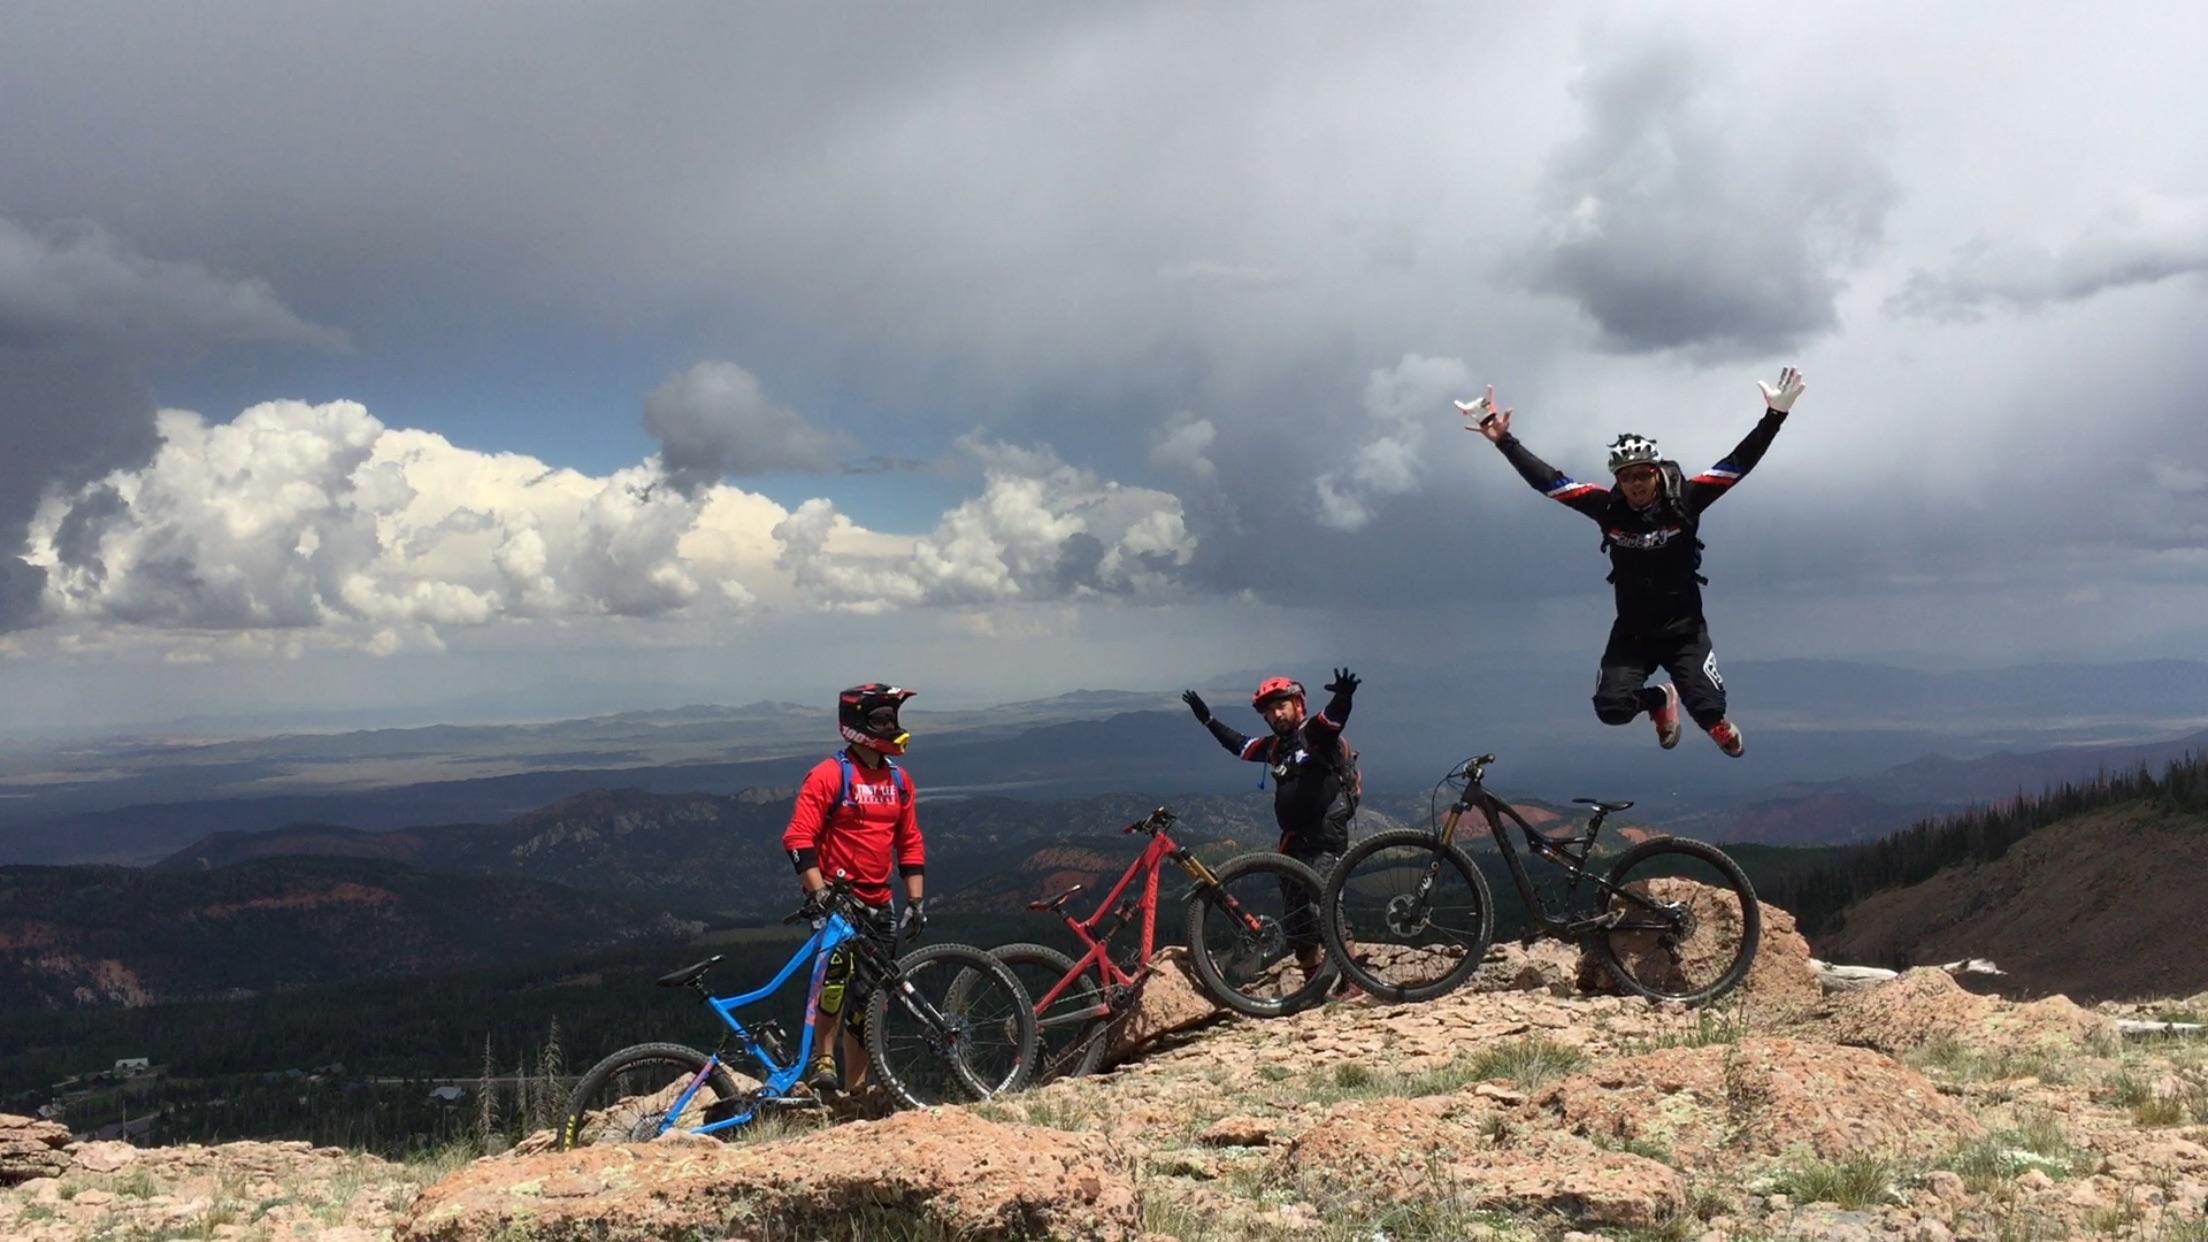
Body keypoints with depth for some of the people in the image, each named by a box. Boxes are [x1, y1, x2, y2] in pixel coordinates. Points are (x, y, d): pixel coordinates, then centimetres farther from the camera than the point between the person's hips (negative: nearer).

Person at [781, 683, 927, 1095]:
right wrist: (818, 893, -22)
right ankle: (823, 1062, -16)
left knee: (867, 999, 9)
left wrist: (916, 899, 9)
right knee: (838, 969, -30)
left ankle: (856, 1089, 18)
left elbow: (910, 843, 16)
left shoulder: (899, 780, 10)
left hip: (877, 905, 6)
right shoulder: (829, 775, -10)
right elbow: (798, 838, -15)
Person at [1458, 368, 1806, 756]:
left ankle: (1718, 723, 28)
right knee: (1611, 708, -12)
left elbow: (1739, 463, -18)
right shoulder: (1608, 507, -11)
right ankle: (1659, 700, 25)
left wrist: (1774, 416, -28)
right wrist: (1502, 439, -17)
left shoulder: (1683, 500, -13)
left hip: (1684, 629, -1)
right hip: (1631, 632, 1)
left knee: (1706, 708, -14)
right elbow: (1546, 479, -11)